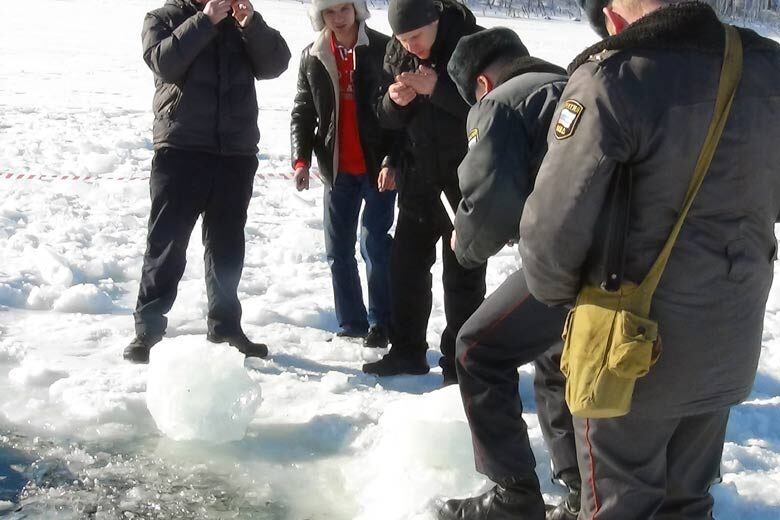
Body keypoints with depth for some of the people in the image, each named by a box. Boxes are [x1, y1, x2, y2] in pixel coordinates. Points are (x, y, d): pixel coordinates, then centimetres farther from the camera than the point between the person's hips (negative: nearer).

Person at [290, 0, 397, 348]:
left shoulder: (383, 49, -6)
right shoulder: (312, 58, 5)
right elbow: (302, 112, 8)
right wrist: (301, 159, -5)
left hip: (379, 166, -4)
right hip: (338, 169, 4)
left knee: (374, 244, -5)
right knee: (338, 250, 7)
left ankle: (381, 323, 9)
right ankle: (352, 324, 19)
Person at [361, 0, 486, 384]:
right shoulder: (396, 53, 2)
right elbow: (386, 118, 6)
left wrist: (436, 88, -29)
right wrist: (395, 101, -16)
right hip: (418, 176, 6)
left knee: (462, 271, -1)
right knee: (406, 264, 10)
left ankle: (459, 363, 9)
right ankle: (407, 351, 24)